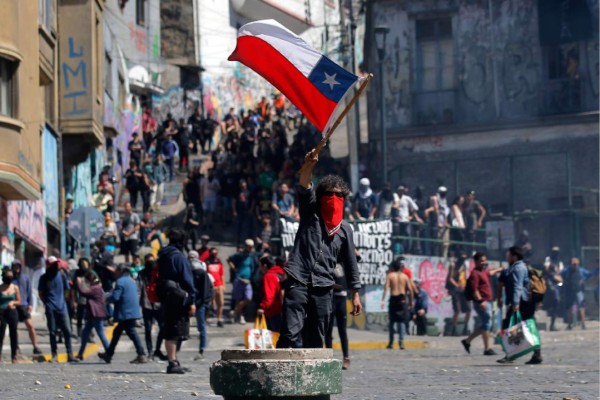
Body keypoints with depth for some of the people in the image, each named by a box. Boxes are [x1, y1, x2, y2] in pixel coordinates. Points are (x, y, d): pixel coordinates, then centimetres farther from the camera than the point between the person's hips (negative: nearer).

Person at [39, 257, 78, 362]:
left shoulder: (62, 275, 5)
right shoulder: (44, 278, 2)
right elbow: (41, 293, 8)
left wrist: (62, 300, 9)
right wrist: (47, 303, 1)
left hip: (62, 307, 1)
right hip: (51, 309, -1)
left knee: (67, 331, -4)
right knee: (52, 332, 2)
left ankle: (70, 355, -2)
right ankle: (54, 355, 6)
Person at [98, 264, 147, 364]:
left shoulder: (120, 281, -12)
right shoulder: (131, 281, 18)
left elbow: (115, 297, -19)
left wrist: (107, 299, 4)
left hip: (126, 313, -10)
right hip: (133, 312, 10)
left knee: (132, 333, -9)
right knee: (117, 332, 18)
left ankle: (141, 355, -13)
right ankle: (108, 354, 27)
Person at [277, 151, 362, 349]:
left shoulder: (344, 229, 16)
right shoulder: (310, 213, 10)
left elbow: (350, 263, 17)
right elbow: (304, 189, -8)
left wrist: (355, 294, 12)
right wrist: (309, 166, -27)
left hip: (323, 288, 3)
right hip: (299, 282, -3)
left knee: (315, 340, 4)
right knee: (291, 334, -15)